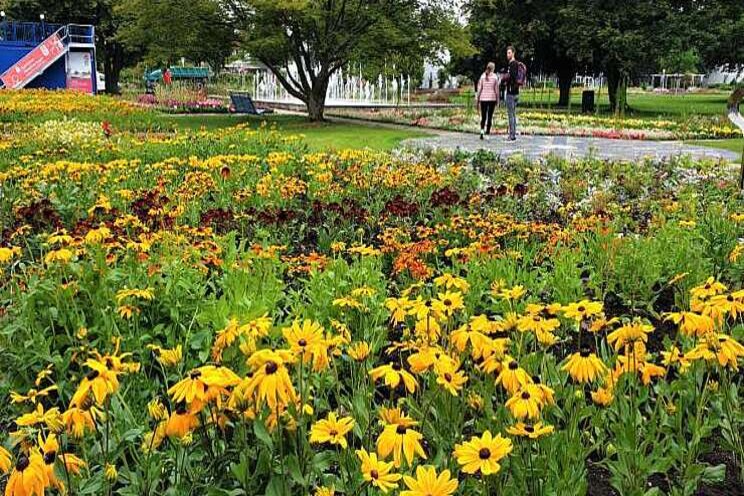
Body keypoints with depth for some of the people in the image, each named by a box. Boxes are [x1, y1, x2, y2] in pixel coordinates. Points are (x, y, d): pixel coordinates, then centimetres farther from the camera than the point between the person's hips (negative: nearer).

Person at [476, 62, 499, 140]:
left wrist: (477, 99, 7)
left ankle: (482, 131, -5)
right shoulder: (495, 77, -2)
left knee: (483, 117, 9)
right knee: (489, 117, 3)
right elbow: (496, 89, -2)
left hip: (483, 98, 1)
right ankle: (487, 133, 1)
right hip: (492, 98, -1)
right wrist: (497, 100, 6)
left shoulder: (483, 76, 2)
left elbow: (479, 89, 2)